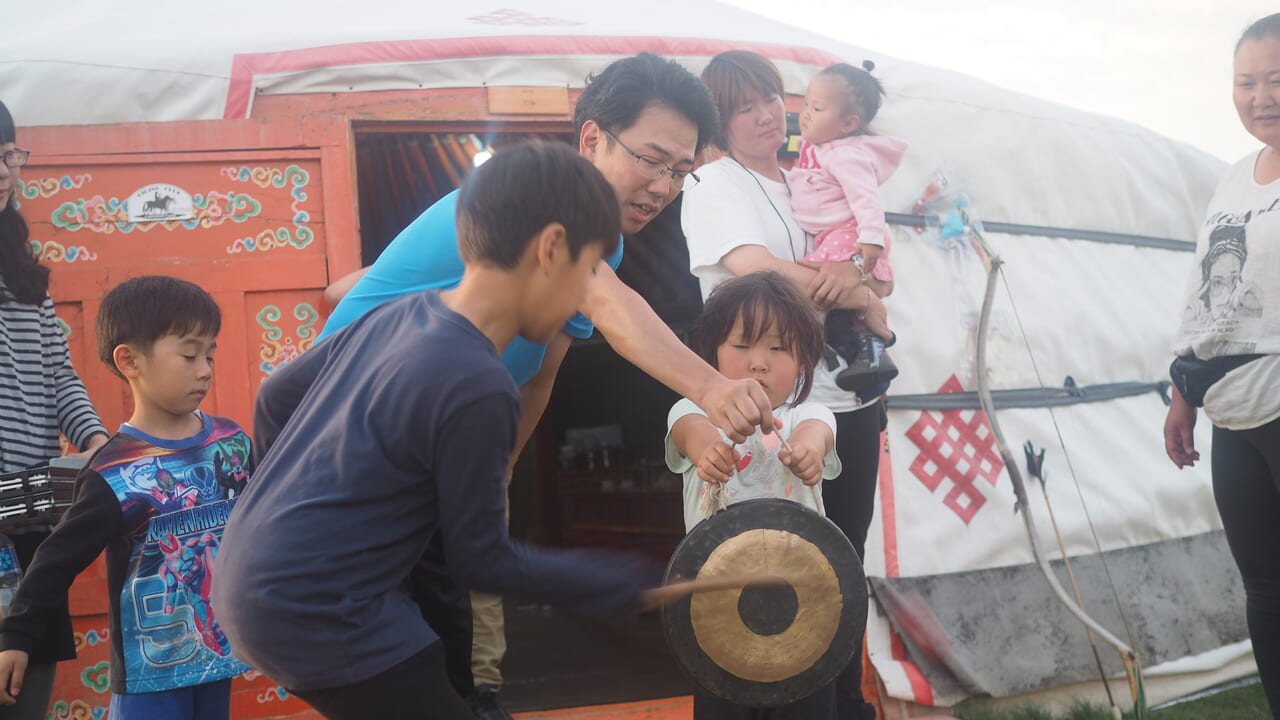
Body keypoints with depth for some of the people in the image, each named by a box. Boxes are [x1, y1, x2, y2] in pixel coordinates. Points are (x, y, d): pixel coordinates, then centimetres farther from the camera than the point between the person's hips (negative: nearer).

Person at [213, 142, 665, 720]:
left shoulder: (394, 314, 2)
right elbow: (481, 560, -12)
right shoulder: (478, 387, -22)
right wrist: (619, 588, -1)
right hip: (315, 612, -9)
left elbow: (275, 397, 15)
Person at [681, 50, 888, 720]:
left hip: (850, 400, 7)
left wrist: (857, 274, -14)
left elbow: (883, 279, 11)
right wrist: (860, 297, -8)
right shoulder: (717, 185, -3)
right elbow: (760, 272, -20)